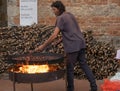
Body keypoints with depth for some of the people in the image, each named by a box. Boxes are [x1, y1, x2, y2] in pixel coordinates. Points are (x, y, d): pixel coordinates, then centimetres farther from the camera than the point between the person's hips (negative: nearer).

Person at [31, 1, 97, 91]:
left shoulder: (61, 18, -9)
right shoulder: (70, 15, 17)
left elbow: (54, 35, -16)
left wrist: (43, 46, -10)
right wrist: (60, 40, 21)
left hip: (73, 46, -8)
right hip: (81, 43, 8)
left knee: (70, 68, 4)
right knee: (84, 64, 11)